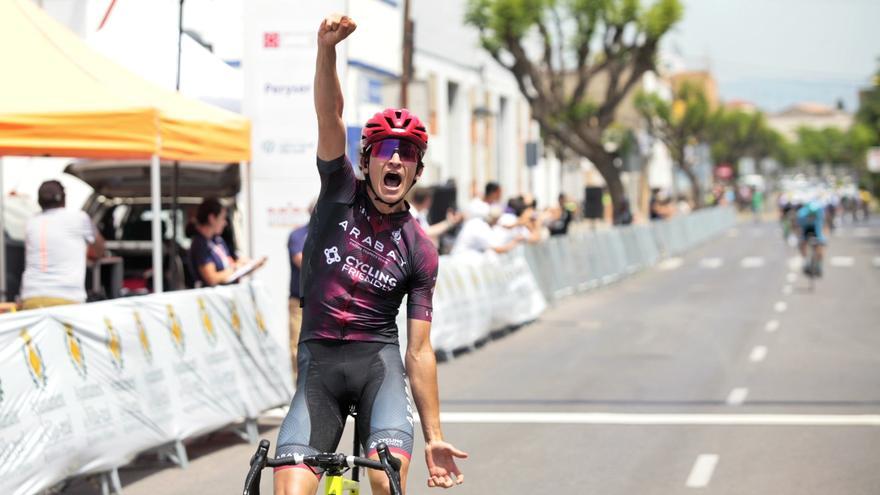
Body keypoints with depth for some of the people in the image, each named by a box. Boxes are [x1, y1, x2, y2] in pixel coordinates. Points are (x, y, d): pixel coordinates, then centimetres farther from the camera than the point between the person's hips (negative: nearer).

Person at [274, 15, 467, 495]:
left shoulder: (420, 251, 3)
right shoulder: (341, 191, 4)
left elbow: (419, 350, 3)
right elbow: (329, 116, -14)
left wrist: (434, 435, -1)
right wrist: (326, 48, -32)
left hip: (377, 358, 0)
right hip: (319, 361, 0)